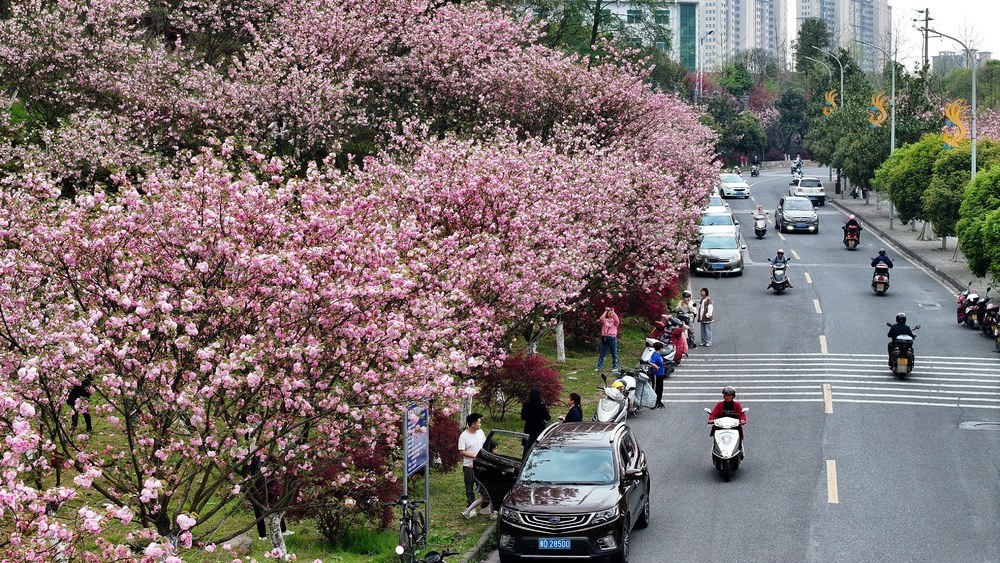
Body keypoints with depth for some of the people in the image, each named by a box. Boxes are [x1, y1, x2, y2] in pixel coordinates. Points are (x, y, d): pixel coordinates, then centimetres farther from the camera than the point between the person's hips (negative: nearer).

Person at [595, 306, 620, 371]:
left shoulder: (614, 321, 9)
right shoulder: (605, 320, 13)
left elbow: (617, 320, -14)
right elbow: (601, 319, -8)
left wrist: (613, 312, -6)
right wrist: (605, 312, -2)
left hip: (612, 338, -2)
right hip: (605, 338, 2)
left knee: (614, 354, 2)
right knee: (602, 353, 5)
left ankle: (615, 367, 7)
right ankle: (599, 366, 7)